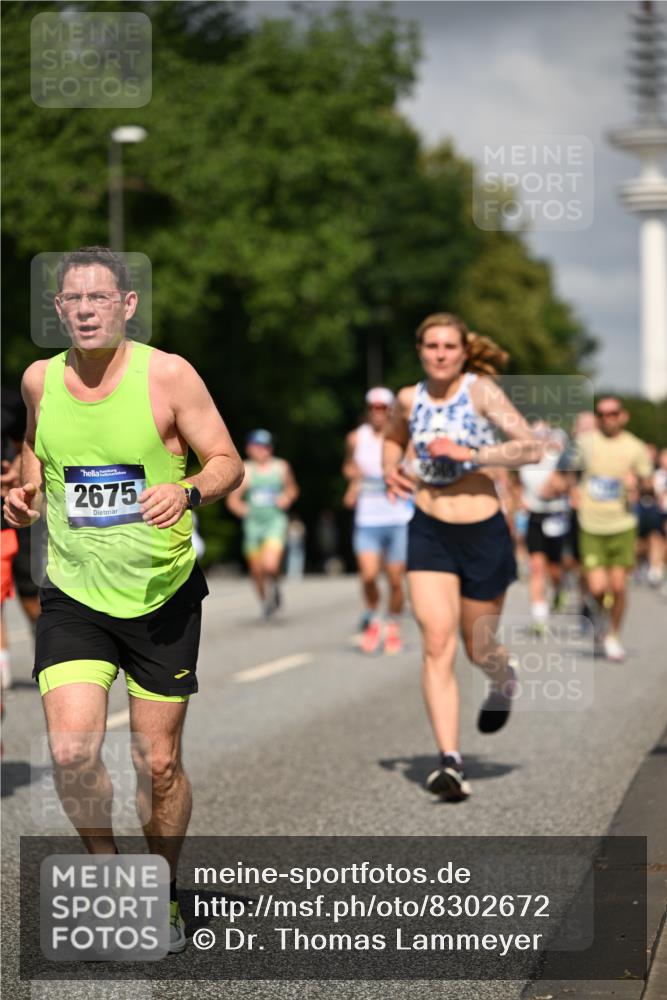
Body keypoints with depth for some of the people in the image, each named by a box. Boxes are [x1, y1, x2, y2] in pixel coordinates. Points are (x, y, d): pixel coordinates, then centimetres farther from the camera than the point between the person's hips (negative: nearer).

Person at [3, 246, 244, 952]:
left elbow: (228, 463, -3)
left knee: (158, 765, 5)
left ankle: (162, 890, 31)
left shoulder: (167, 374, -8)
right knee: (71, 752, -14)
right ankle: (106, 869, 14)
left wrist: (187, 492, -24)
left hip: (162, 595, -2)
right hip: (73, 594, 2)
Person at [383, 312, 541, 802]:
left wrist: (468, 453, -25)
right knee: (437, 645, -12)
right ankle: (451, 761, -13)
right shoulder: (410, 399, 3)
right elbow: (394, 438, 27)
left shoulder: (481, 389, -10)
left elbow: (531, 447, -19)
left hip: (483, 534, -2)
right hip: (428, 534, 3)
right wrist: (391, 468, 6)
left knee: (479, 649, 11)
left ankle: (504, 678, 49)